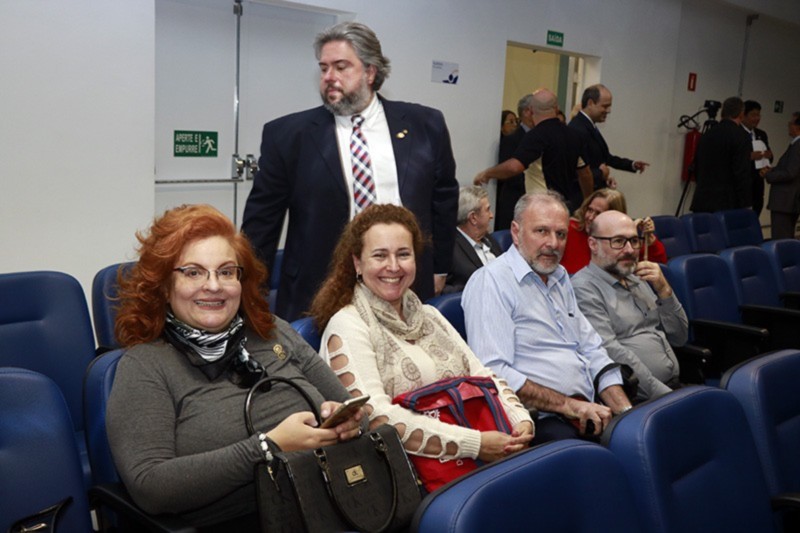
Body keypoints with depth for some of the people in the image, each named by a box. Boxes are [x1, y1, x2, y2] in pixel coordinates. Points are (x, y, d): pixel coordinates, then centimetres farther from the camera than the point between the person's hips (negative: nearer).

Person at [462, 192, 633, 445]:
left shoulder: (560, 277, 20)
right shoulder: (490, 281, -7)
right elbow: (493, 372, -17)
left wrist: (627, 412, 5)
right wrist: (569, 405, -17)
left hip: (587, 412, 8)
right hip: (540, 420, -8)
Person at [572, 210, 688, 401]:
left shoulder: (638, 279, 19)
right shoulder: (584, 288, -6)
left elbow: (679, 338, 19)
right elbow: (611, 352, -17)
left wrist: (664, 290, 5)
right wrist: (664, 394, -18)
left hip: (677, 385, 8)